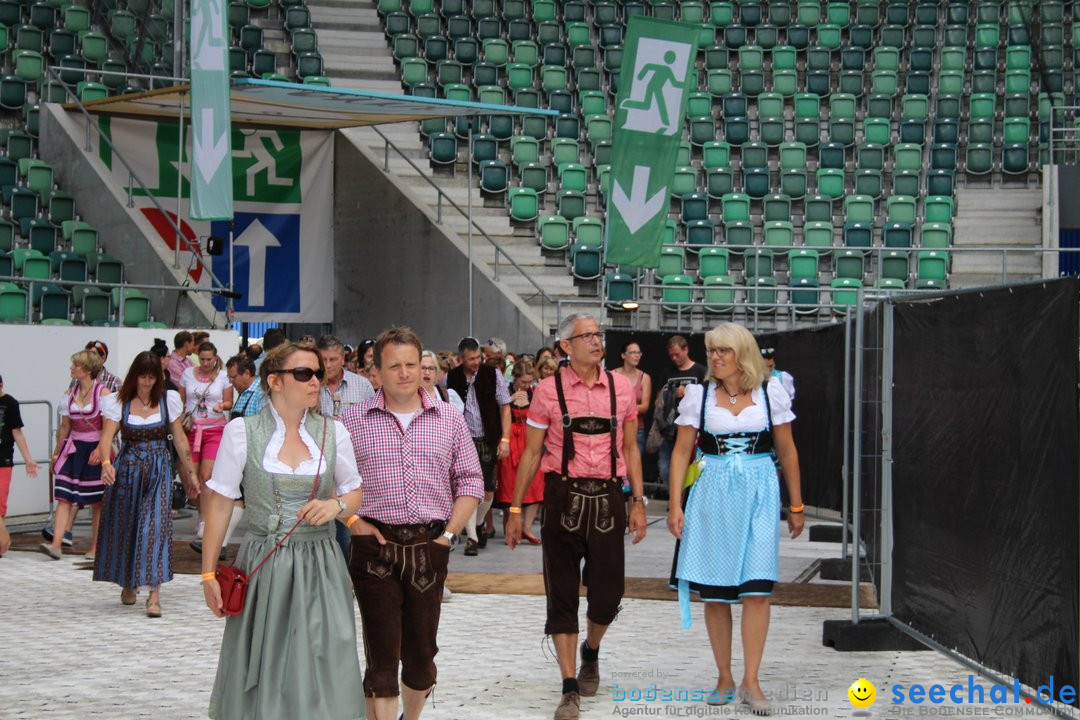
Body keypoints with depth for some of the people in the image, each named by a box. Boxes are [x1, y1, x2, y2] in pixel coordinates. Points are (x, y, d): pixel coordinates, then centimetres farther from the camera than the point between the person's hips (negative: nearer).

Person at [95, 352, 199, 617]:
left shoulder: (168, 400, 4)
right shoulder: (118, 403, -1)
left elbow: (180, 439, 8)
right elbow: (106, 437, -11)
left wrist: (190, 472, 7)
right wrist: (106, 463, -30)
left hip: (159, 470, -1)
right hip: (127, 468, 1)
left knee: (156, 524, -12)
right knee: (125, 524, 7)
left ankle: (154, 593, -16)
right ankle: (128, 583, 29)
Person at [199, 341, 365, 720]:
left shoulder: (333, 432, 3)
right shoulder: (242, 431, -4)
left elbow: (355, 492, 14)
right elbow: (219, 505, -1)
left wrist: (337, 505, -10)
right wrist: (208, 573, -2)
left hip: (319, 567, 2)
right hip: (263, 565, -2)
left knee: (323, 677, -1)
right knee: (261, 675, 6)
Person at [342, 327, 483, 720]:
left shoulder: (449, 419, 7)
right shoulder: (353, 420, 1)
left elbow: (470, 481, 10)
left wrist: (449, 533, 0)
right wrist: (354, 523, -7)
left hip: (429, 545, 2)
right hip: (376, 545, -2)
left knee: (422, 650, 10)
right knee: (382, 651, -4)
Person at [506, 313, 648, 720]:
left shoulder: (621, 388, 6)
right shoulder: (548, 390, 0)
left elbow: (630, 448, 12)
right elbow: (532, 452, 4)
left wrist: (638, 501, 5)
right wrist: (516, 509, 2)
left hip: (607, 498, 2)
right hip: (563, 498, -2)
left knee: (607, 594, 4)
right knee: (562, 595, 0)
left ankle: (591, 652, 36)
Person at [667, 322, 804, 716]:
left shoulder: (770, 392, 2)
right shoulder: (699, 395, 2)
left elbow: (787, 452, 8)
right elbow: (681, 452, 3)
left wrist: (796, 506, 9)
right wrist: (675, 505, -5)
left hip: (758, 495, -1)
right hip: (712, 495, 1)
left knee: (757, 589, -7)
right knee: (714, 591, 4)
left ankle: (751, 682, 0)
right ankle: (724, 678, 16)